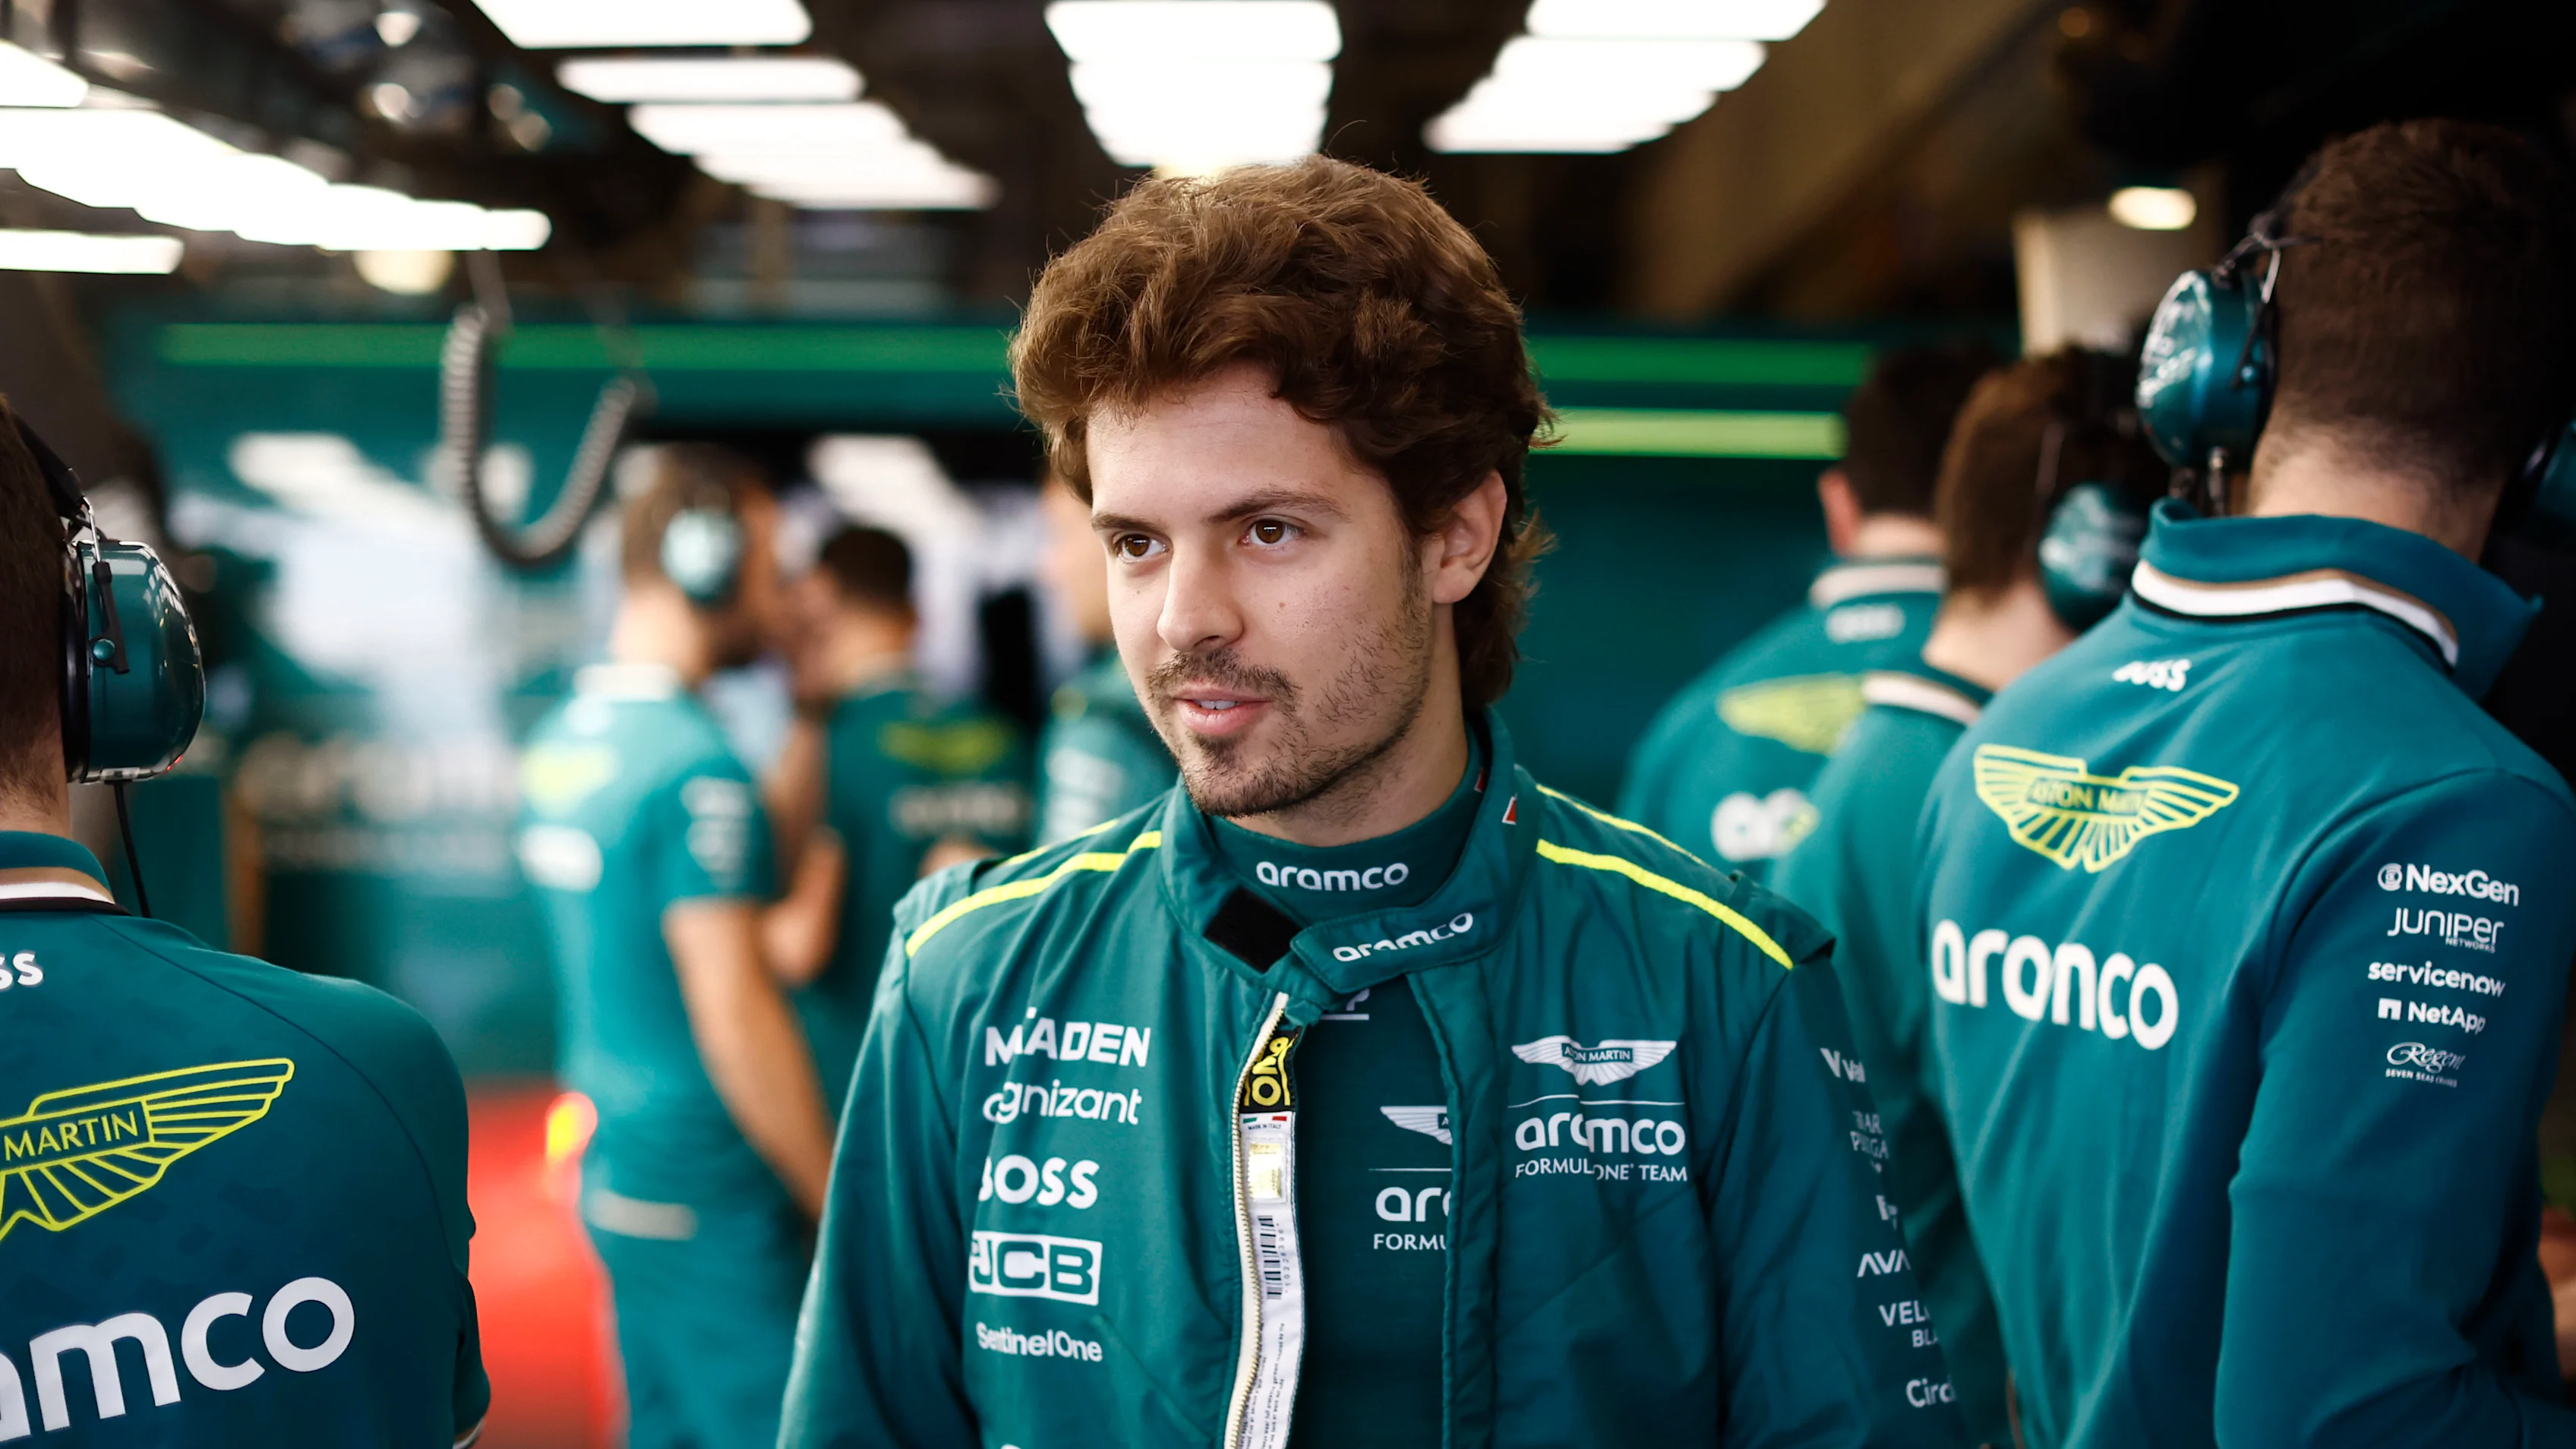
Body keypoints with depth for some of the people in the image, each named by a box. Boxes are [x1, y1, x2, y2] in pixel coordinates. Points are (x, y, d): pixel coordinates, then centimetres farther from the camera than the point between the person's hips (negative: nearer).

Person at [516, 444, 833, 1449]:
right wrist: (843, 1209, -14)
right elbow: (735, 1018, -21)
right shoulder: (693, 764, -18)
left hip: (616, 1169, 9)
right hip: (707, 1190, -9)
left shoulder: (563, 737, 10)